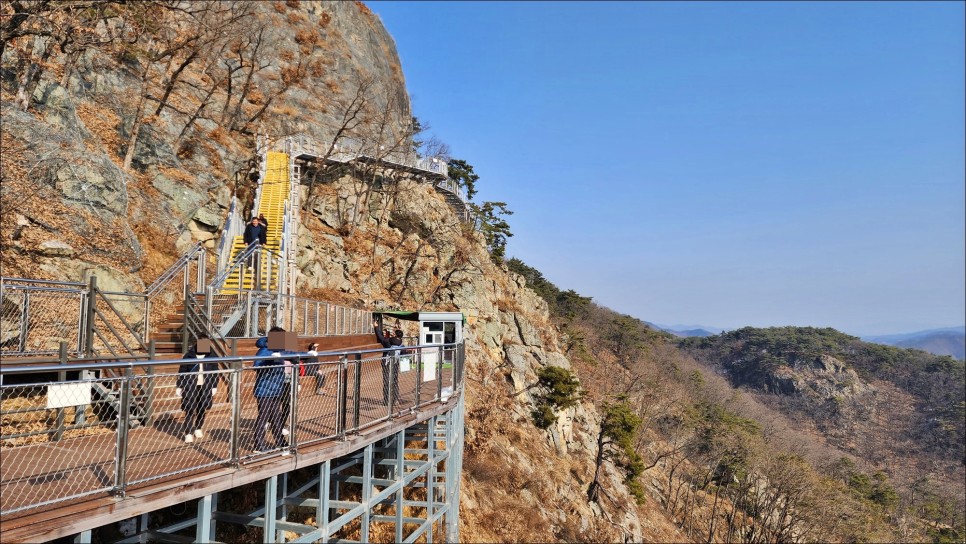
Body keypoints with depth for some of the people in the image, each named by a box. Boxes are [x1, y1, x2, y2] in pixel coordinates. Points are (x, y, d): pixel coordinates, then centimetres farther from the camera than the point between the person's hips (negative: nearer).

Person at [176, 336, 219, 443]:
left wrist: (214, 386, 6)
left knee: (202, 409, 11)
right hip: (190, 387, -2)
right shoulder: (189, 356, -4)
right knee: (190, 410, -5)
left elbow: (215, 373, 8)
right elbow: (181, 371, 0)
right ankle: (189, 433, 1)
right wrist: (178, 386, -1)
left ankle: (198, 429, 32)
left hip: (205, 387, 2)